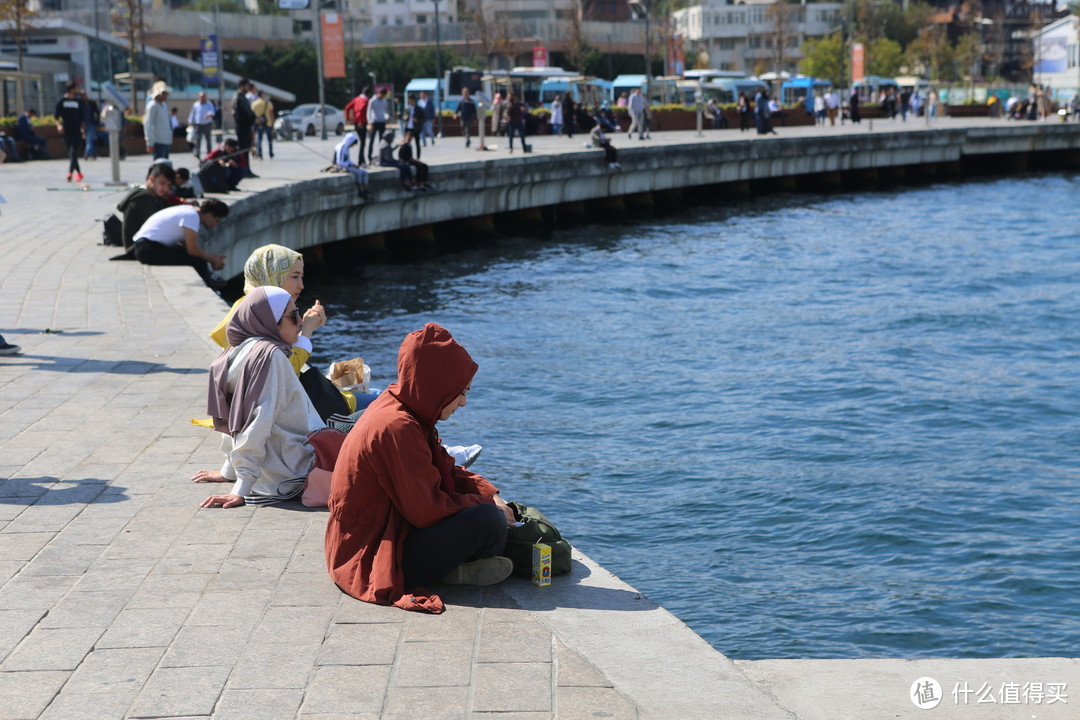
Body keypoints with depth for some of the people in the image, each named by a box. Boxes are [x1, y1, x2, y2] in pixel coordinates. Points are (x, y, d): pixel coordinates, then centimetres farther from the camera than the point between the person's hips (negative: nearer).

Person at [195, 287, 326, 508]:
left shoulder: (238, 352, 9)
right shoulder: (270, 354, -17)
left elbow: (234, 421, 14)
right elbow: (257, 425, -21)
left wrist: (228, 471, 21)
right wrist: (241, 490, -23)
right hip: (294, 471, -10)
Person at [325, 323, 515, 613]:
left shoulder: (397, 409, 5)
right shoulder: (397, 427, -25)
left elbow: (446, 470, 16)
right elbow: (427, 510, -24)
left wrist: (487, 493, 0)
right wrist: (486, 504, -10)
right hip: (371, 560, -11)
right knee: (487, 520, -22)